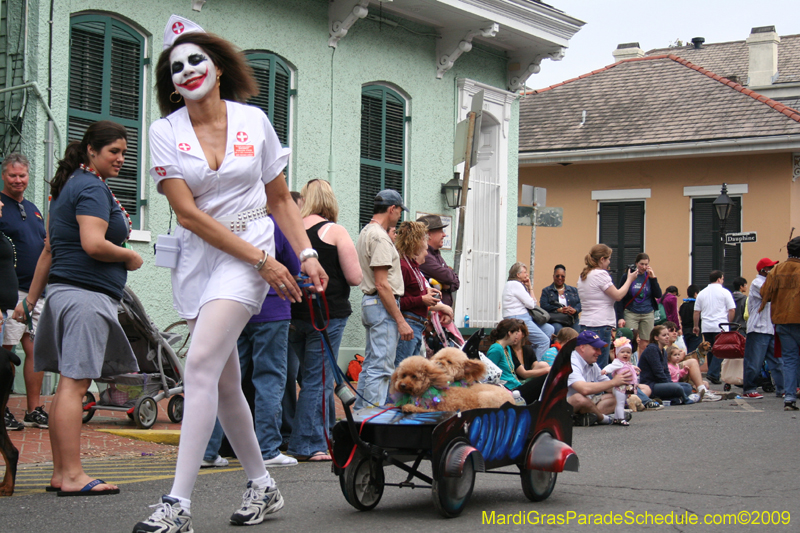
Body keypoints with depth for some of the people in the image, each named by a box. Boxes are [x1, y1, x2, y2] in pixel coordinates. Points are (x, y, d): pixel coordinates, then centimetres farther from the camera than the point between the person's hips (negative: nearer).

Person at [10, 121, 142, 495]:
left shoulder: (69, 186, 23)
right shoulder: (92, 188, -9)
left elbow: (49, 250, 24)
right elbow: (94, 244, -22)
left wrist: (31, 299, 26)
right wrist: (131, 257, -5)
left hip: (65, 291, 10)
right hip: (86, 293, -10)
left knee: (70, 385, 10)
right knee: (74, 383, -11)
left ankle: (60, 473, 13)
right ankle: (71, 476, -12)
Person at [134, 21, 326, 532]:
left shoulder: (254, 120, 2)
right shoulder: (165, 132, 0)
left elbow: (280, 199, 11)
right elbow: (189, 214, -9)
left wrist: (307, 254, -2)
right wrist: (262, 260, -13)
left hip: (250, 253, -3)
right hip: (199, 258, 3)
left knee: (201, 365, -18)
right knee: (226, 382, 9)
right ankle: (263, 485, 27)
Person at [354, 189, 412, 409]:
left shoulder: (365, 233, 16)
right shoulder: (380, 237, -15)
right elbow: (382, 285, -20)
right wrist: (401, 320, -19)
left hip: (370, 303, 11)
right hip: (383, 307, -11)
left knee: (371, 364, 16)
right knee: (381, 367, -10)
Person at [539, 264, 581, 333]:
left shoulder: (573, 290, 24)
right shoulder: (546, 291, 14)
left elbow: (579, 303, 12)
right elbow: (544, 306, -1)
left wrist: (574, 310, -11)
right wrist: (559, 310, -13)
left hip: (573, 322, 3)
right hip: (556, 321, -3)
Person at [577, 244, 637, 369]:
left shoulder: (583, 275, 15)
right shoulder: (600, 274, -12)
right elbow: (618, 296, -10)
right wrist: (630, 279, 3)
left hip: (585, 324, 9)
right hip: (601, 325, -9)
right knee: (600, 367, -8)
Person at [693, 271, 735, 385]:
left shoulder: (702, 293, 10)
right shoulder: (724, 292, -1)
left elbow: (696, 311, 12)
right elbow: (732, 310, -4)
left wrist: (696, 326, 20)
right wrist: (729, 323, 9)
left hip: (706, 327, 4)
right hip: (721, 327, -4)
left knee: (710, 351, 12)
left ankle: (713, 374, 17)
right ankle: (713, 374, -17)